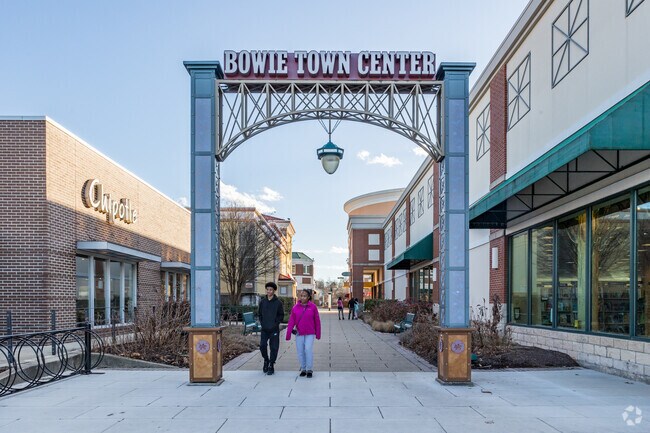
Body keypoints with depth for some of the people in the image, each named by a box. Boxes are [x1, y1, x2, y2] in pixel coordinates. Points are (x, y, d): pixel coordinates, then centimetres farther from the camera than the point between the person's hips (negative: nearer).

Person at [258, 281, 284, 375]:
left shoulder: (278, 302, -2)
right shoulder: (262, 302, 6)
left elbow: (281, 315, 1)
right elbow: (260, 314, 14)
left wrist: (275, 323, -9)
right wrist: (262, 323, 2)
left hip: (274, 329, -2)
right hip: (264, 329, 2)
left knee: (274, 347, 0)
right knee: (262, 345, -3)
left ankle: (271, 366, 10)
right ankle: (266, 360, 22)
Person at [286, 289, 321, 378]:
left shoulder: (313, 307, -5)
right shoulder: (295, 307, -1)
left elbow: (317, 321, 0)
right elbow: (291, 321, -2)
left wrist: (318, 334, 3)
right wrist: (288, 334, -5)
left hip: (310, 333, -2)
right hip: (299, 333, 2)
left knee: (308, 350, -11)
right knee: (300, 351, 4)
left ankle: (309, 369, 3)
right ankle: (303, 369, 19)